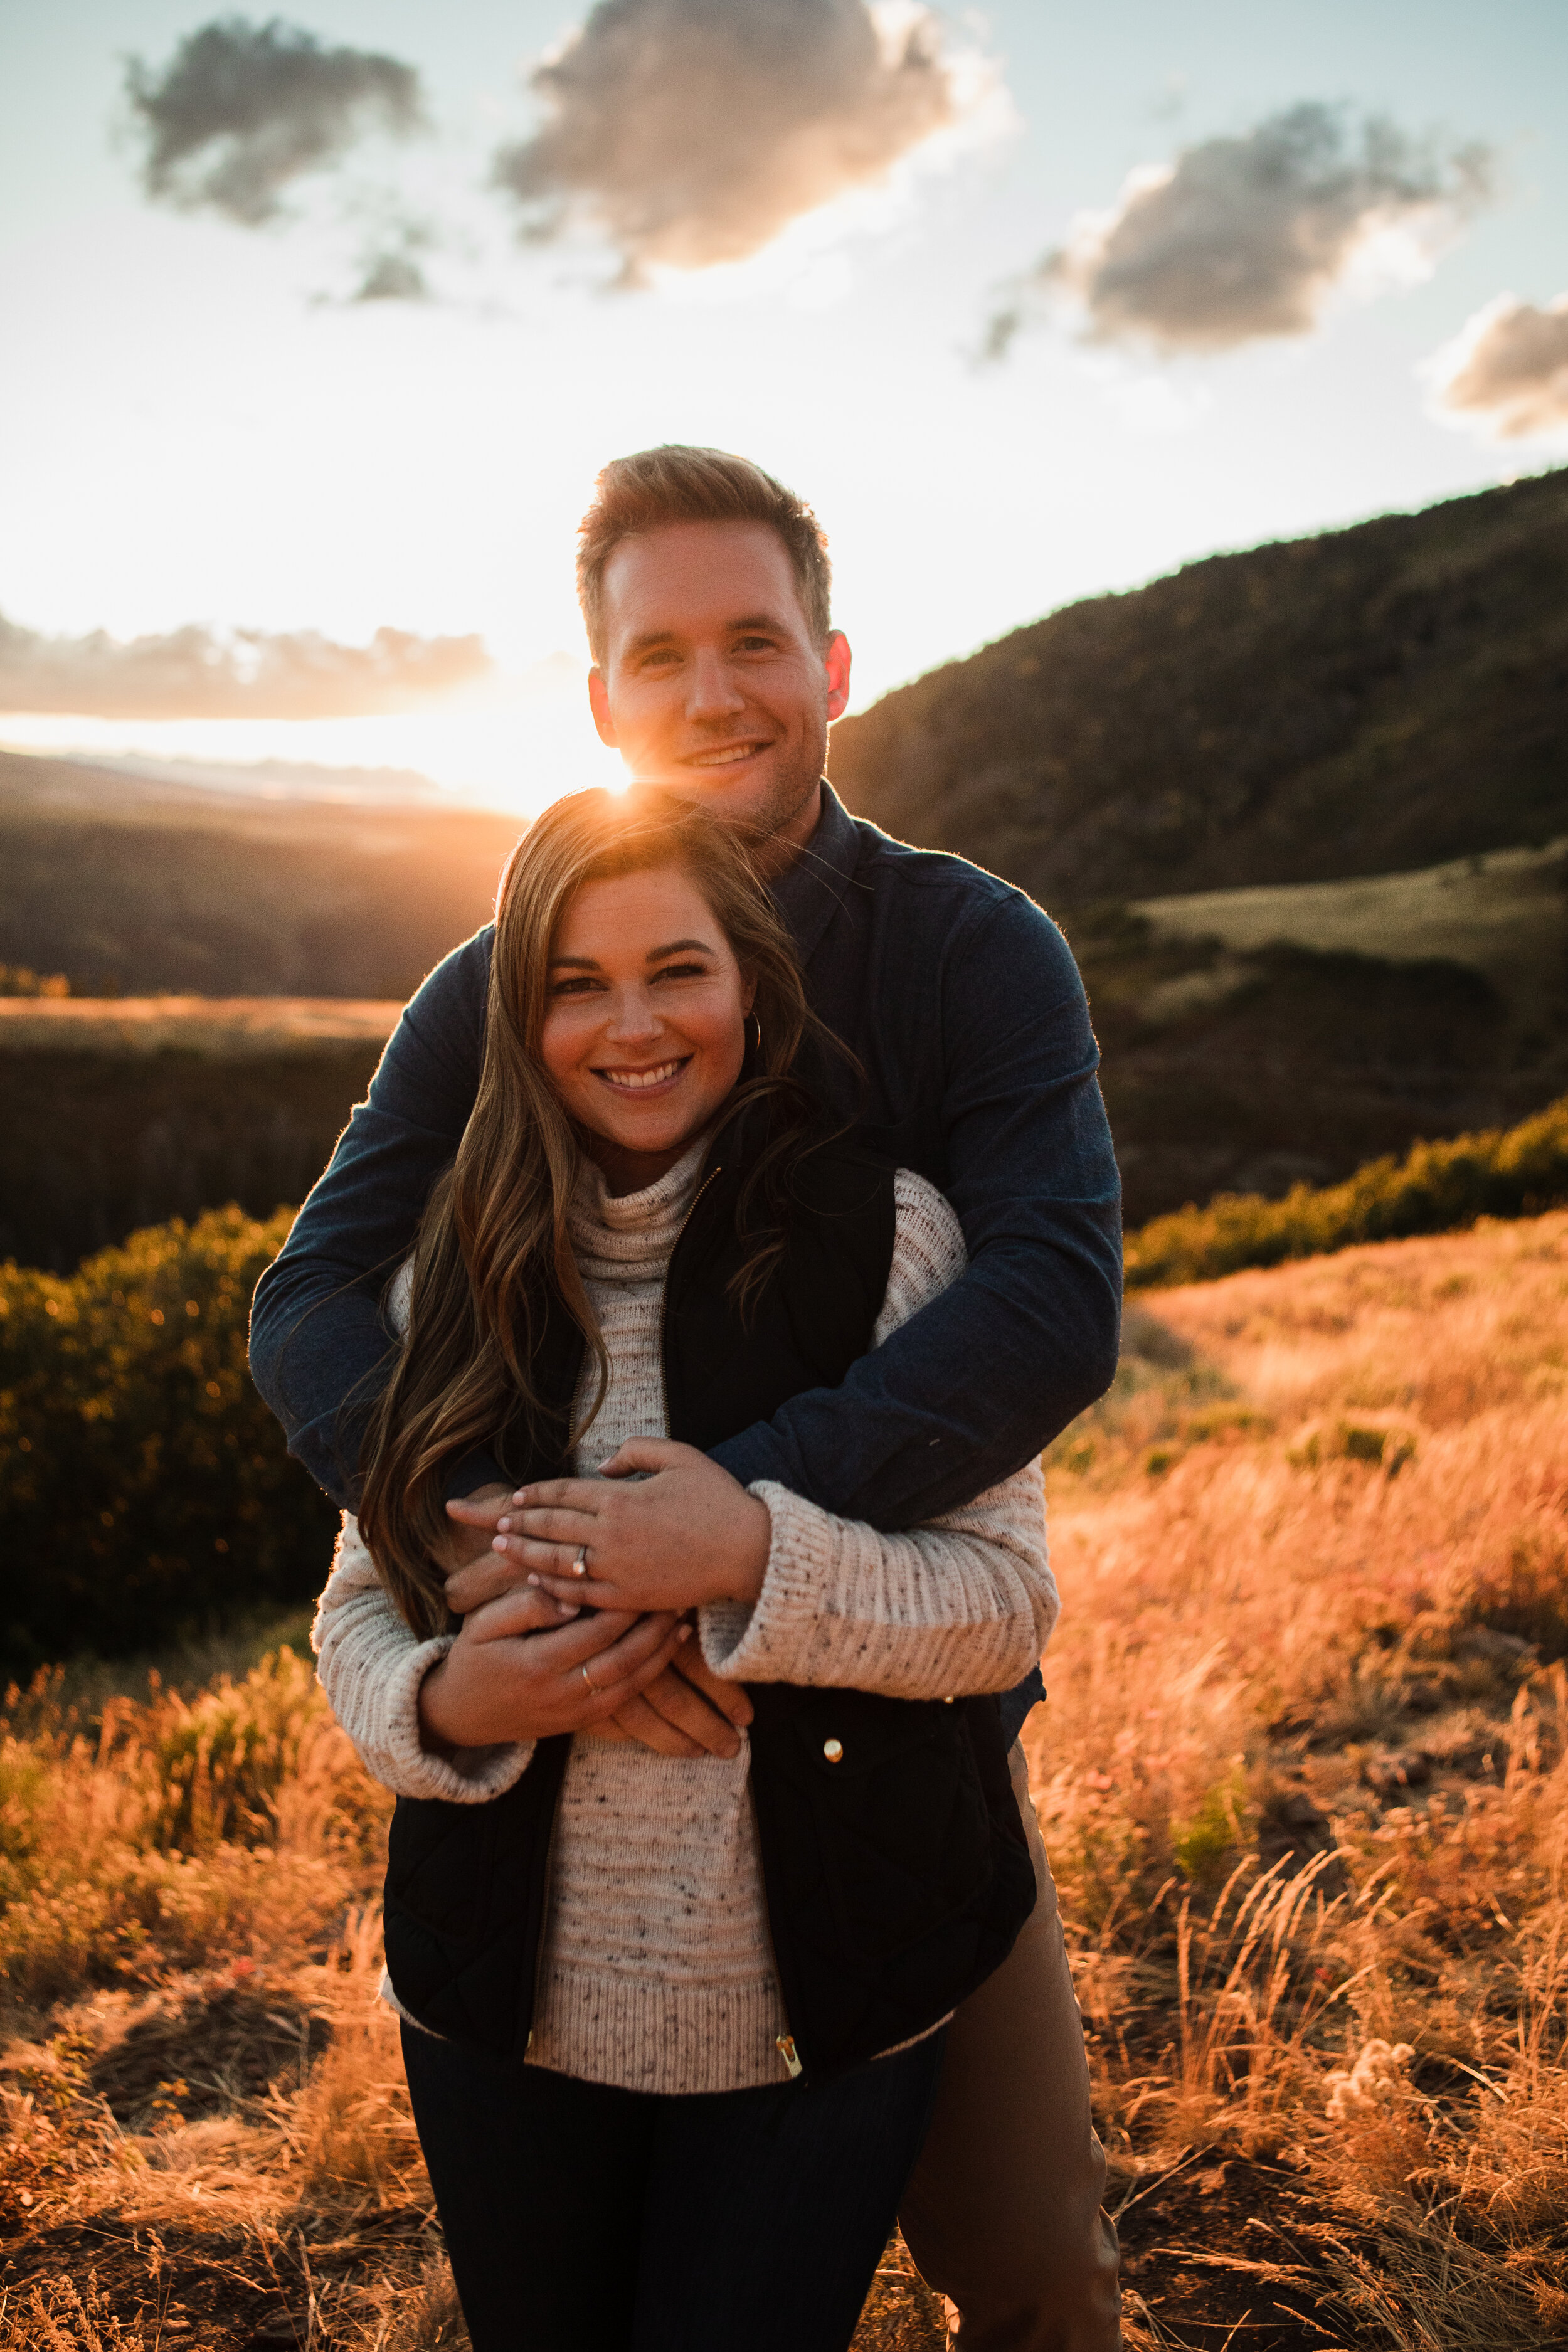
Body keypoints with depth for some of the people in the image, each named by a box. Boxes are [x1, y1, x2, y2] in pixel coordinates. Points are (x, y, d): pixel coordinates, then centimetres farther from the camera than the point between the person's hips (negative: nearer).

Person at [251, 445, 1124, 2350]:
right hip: (609, 1727, 2)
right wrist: (518, 1557, -33)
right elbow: (311, 1308, -15)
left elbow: (1057, 1303, -25)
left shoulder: (980, 952, -12)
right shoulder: (500, 992, -6)